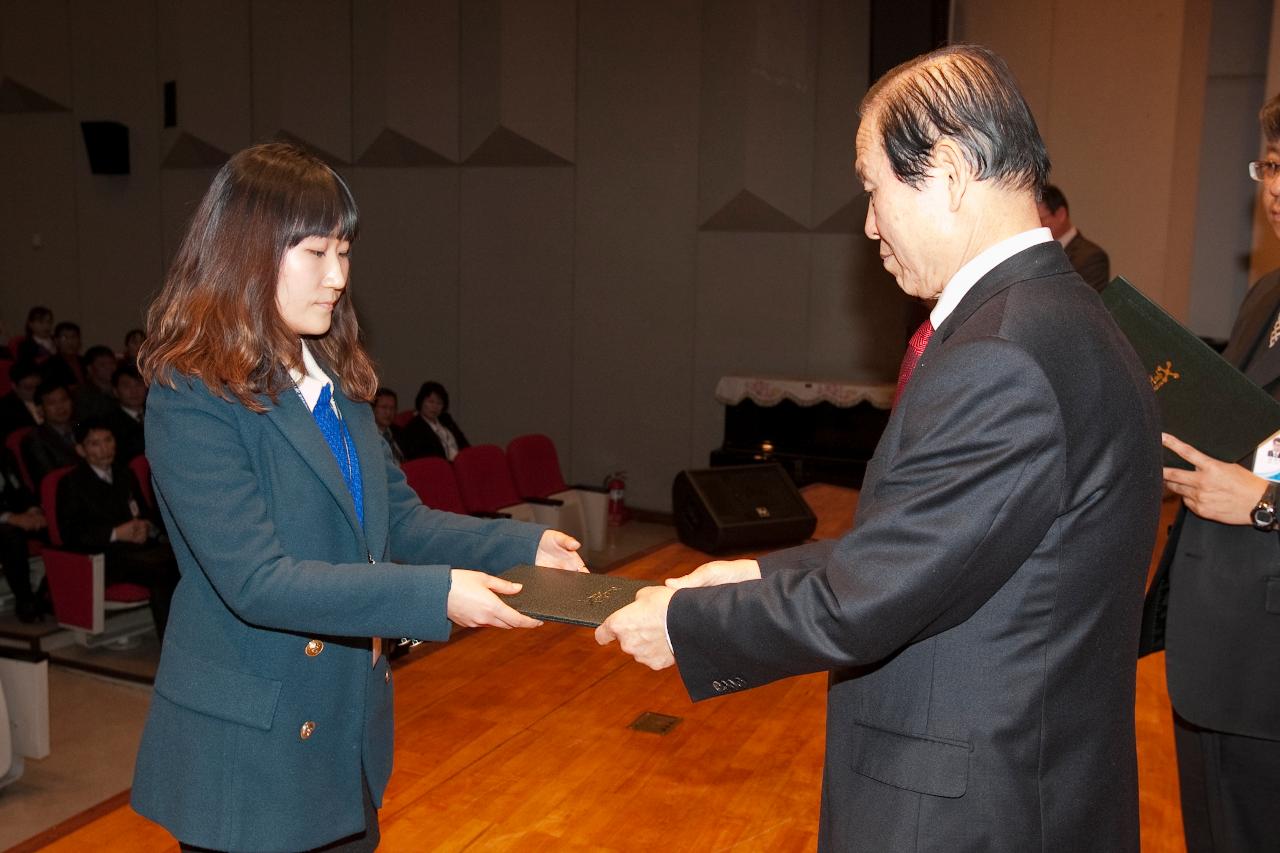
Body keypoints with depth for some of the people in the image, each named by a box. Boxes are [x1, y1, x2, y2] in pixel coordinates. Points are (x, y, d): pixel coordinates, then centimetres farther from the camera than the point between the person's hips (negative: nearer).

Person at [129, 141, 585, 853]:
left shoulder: (336, 379, 7)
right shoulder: (191, 397, -18)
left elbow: (399, 519, 8)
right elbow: (255, 580, -24)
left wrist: (523, 545, -6)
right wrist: (434, 594, -29)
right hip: (249, 752, -7)